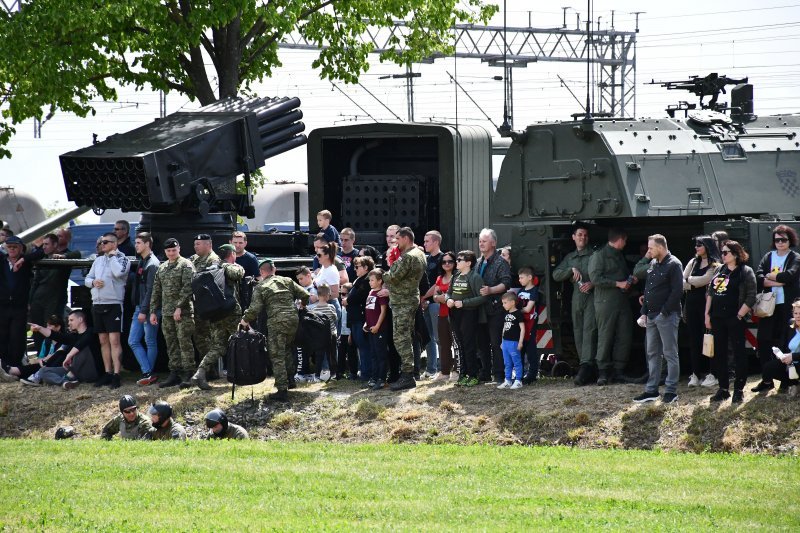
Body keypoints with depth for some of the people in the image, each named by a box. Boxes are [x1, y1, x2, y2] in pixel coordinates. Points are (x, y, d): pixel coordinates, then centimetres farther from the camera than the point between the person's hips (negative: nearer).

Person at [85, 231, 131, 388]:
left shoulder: (122, 258, -3)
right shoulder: (98, 260, 16)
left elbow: (119, 272, -23)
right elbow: (87, 278, 19)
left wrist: (113, 256, -10)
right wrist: (93, 282, -3)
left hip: (113, 304, -7)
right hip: (97, 304, 7)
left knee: (114, 340, -11)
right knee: (103, 341, 10)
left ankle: (116, 375, -14)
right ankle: (107, 373, 15)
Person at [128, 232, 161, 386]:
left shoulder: (153, 264, -12)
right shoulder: (141, 262, 16)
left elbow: (151, 290, -17)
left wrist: (144, 311, -20)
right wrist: (137, 308, 15)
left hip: (148, 309, -10)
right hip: (139, 309, 10)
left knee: (150, 342, -1)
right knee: (133, 341, 5)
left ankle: (149, 374, 5)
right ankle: (148, 373, 3)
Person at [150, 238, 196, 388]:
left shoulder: (185, 265, -3)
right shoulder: (161, 268, 17)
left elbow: (187, 287, -13)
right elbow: (156, 291, 20)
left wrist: (179, 307, -19)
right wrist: (153, 311, 13)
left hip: (183, 312, -7)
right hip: (167, 313, 7)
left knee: (184, 342, -8)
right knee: (171, 344, 7)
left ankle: (189, 374, -6)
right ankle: (174, 374, 12)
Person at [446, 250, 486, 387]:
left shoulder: (475, 277, -9)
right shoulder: (456, 276, 13)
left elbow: (482, 297, -16)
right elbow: (448, 292, 22)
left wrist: (463, 303, -19)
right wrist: (448, 299, -2)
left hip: (469, 315, -7)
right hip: (455, 315, 7)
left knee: (469, 346, -4)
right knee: (460, 346, 11)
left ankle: (473, 376, 2)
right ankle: (463, 374, 17)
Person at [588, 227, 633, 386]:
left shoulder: (620, 256, 22)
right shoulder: (599, 256, -4)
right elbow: (595, 278, -15)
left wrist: (630, 280, 12)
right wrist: (618, 284, -15)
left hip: (622, 301, 8)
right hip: (606, 302, -8)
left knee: (624, 337, 3)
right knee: (605, 337, -6)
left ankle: (618, 370, 9)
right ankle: (603, 372, -3)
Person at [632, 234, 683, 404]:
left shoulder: (674, 265, -11)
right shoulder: (653, 264, 15)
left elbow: (677, 291, -17)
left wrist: (665, 311, -18)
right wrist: (644, 312, 11)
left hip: (667, 316, -9)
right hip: (652, 315, 9)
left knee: (670, 354, -3)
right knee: (652, 354, 11)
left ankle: (671, 391, 0)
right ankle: (651, 390, 16)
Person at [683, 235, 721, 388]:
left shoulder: (714, 265, -4)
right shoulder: (693, 262, 14)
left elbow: (704, 280, -15)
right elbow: (682, 281, 8)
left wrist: (689, 280, 0)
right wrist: (695, 284, -8)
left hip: (705, 302, -6)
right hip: (692, 303, 6)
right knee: (694, 338, 4)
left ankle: (713, 374, 1)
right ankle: (695, 374, 6)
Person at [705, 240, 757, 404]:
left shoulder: (746, 272, -5)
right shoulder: (719, 270, 13)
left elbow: (750, 298, -10)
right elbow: (710, 292, 15)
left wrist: (739, 316, -14)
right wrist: (707, 314, 8)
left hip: (734, 319, -6)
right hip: (717, 318, 6)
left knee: (739, 354, -2)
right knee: (719, 354, 8)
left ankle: (739, 389, 3)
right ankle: (723, 389, 15)